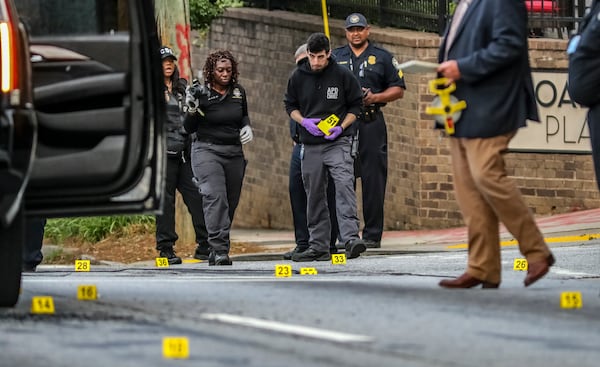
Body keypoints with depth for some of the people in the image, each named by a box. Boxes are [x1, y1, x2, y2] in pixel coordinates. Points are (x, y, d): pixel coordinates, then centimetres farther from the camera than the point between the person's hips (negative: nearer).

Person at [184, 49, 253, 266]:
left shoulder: (238, 92, 7)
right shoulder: (201, 94, -6)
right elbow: (189, 128, -2)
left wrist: (247, 127, 5)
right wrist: (192, 110, -20)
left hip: (234, 153, 6)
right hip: (207, 151, -5)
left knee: (230, 202, 6)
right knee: (215, 197, -20)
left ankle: (216, 250, 17)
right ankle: (219, 250, -25)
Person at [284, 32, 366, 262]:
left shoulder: (343, 76, -3)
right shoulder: (298, 77, 3)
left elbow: (355, 105, 4)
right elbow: (290, 105, 13)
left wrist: (341, 127, -11)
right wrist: (304, 122, -7)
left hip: (338, 142, -3)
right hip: (310, 145, 3)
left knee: (345, 186, -20)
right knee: (314, 195, 8)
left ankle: (350, 238, -27)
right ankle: (318, 245, 14)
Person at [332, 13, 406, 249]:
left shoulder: (382, 57, 10)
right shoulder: (335, 57, 15)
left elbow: (398, 90, 9)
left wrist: (375, 97, -7)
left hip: (372, 124, -2)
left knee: (373, 180, -3)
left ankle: (372, 234, -1)